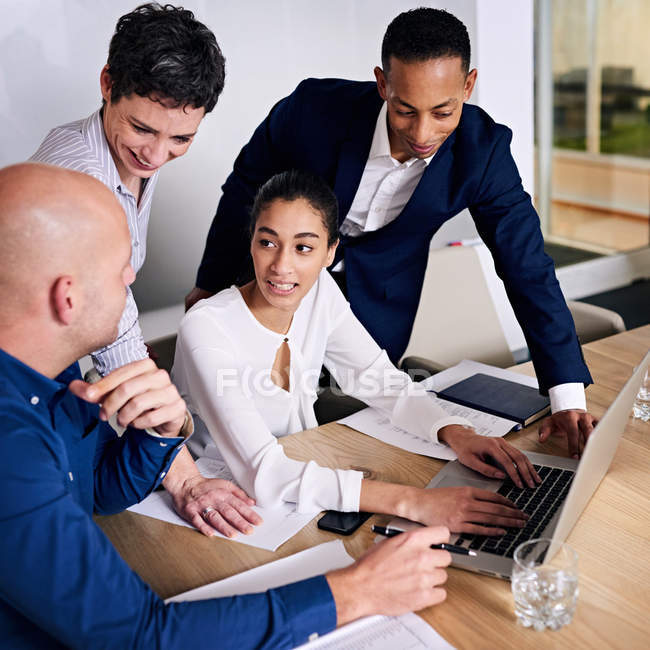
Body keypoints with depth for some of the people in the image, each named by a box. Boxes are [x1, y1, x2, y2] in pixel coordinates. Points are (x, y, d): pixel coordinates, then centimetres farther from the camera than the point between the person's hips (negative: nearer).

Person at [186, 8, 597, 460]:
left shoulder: (483, 151, -26)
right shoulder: (313, 109, -30)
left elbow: (527, 267, -20)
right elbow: (246, 188, -12)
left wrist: (569, 397, -26)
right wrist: (211, 283, 0)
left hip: (378, 296, 1)